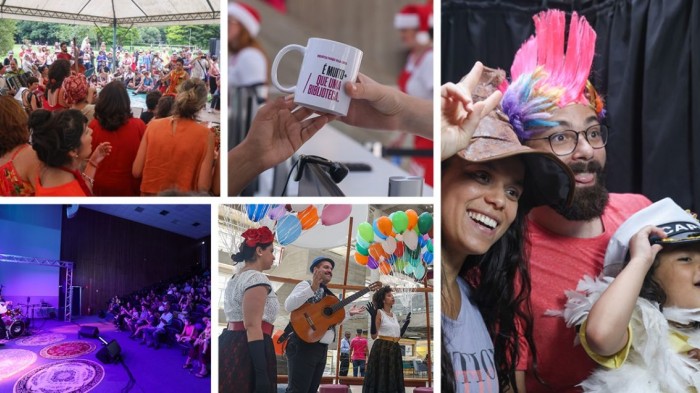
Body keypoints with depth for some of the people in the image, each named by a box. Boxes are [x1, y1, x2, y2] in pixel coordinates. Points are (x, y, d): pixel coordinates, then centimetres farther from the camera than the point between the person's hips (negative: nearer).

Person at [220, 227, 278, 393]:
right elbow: (253, 327, -19)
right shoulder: (256, 278, -10)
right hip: (248, 353, -10)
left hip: (230, 346, 10)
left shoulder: (235, 279, 21)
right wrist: (262, 373, -23)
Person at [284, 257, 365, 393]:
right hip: (304, 345, -9)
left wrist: (348, 313, 25)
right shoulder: (306, 285, -3)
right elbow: (288, 306, -22)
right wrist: (312, 288, -28)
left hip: (322, 348, 9)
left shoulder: (327, 294, 22)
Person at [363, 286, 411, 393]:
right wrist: (373, 316, -22)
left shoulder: (394, 316, 16)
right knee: (380, 379, -8)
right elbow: (374, 335, -13)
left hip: (394, 350, 7)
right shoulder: (379, 313, -4)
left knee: (392, 380, 6)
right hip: (381, 349, -7)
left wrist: (406, 323, 20)